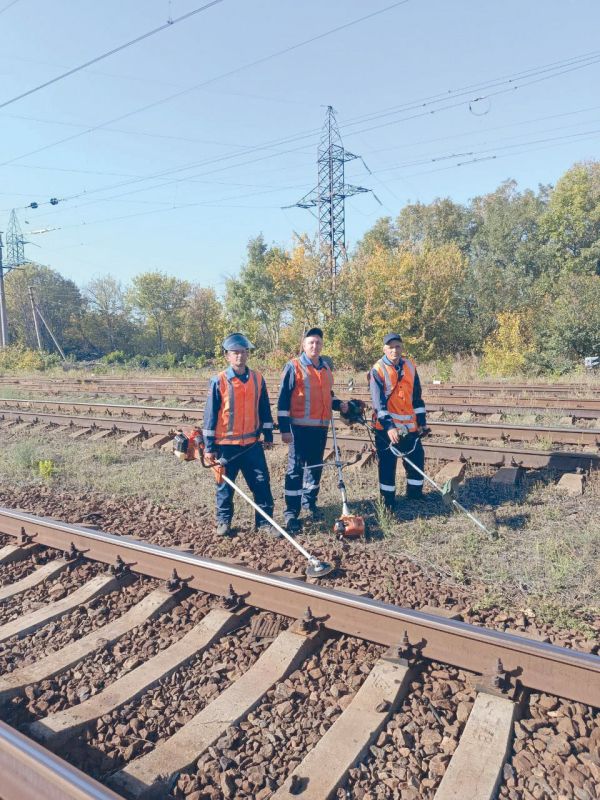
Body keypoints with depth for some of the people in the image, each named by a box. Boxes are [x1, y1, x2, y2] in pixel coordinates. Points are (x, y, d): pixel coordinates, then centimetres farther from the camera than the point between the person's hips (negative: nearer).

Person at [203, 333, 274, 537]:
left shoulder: (257, 379, 2)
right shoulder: (218, 381, -8)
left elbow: (264, 409, 11)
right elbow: (210, 414, -5)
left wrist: (268, 436, 10)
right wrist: (209, 446, -6)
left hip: (252, 443, 3)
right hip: (226, 444, -3)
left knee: (262, 482, 4)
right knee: (225, 485, 10)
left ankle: (264, 521, 16)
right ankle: (223, 521, 27)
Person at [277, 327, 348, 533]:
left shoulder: (325, 367, 13)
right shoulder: (293, 366, -6)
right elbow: (283, 399, -8)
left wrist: (339, 404, 5)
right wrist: (284, 428, -14)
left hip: (321, 427, 6)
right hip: (300, 427, -6)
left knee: (316, 467, 14)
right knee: (296, 468, -4)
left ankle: (309, 502, 31)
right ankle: (291, 512, 2)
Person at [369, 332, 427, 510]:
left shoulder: (410, 366, 4)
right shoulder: (377, 370, -11)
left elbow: (417, 396, 11)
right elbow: (378, 402, -18)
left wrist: (421, 420, 10)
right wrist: (389, 426, -26)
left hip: (409, 424, 5)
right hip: (386, 426, -5)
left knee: (417, 457, 11)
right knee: (387, 463, 2)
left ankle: (415, 492, 31)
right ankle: (387, 500, 16)